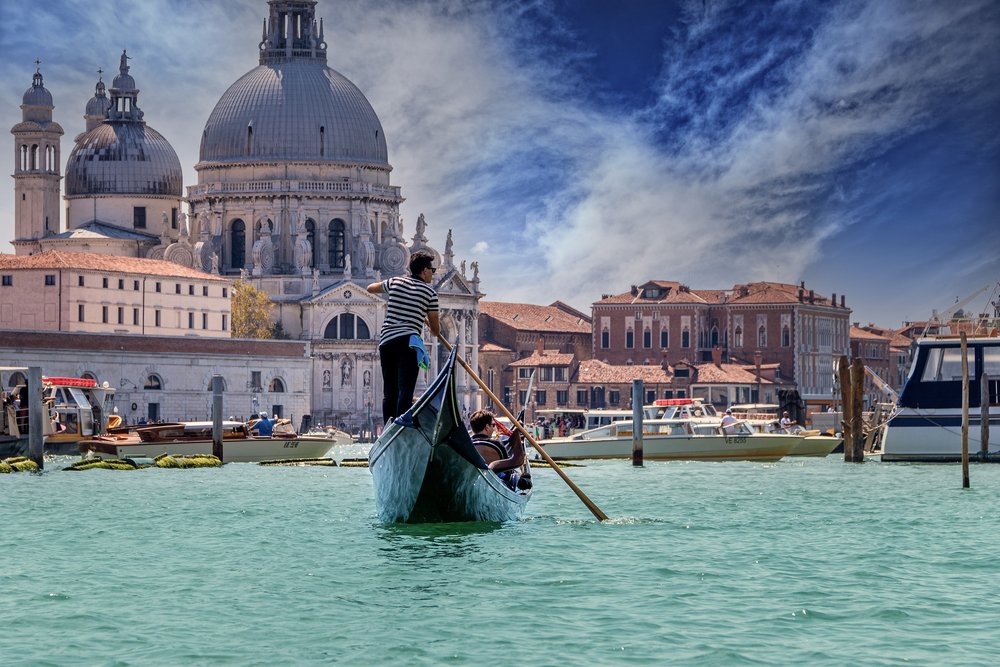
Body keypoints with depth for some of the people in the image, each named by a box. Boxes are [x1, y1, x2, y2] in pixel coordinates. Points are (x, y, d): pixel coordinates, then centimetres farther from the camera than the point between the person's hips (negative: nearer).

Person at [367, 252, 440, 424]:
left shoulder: (395, 282, 14)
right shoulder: (429, 291, 4)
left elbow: (371, 288, 35)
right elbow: (435, 329, 8)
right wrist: (437, 331, 31)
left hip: (386, 340, 5)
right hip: (408, 342, -5)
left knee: (389, 392, 10)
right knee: (405, 391, -12)